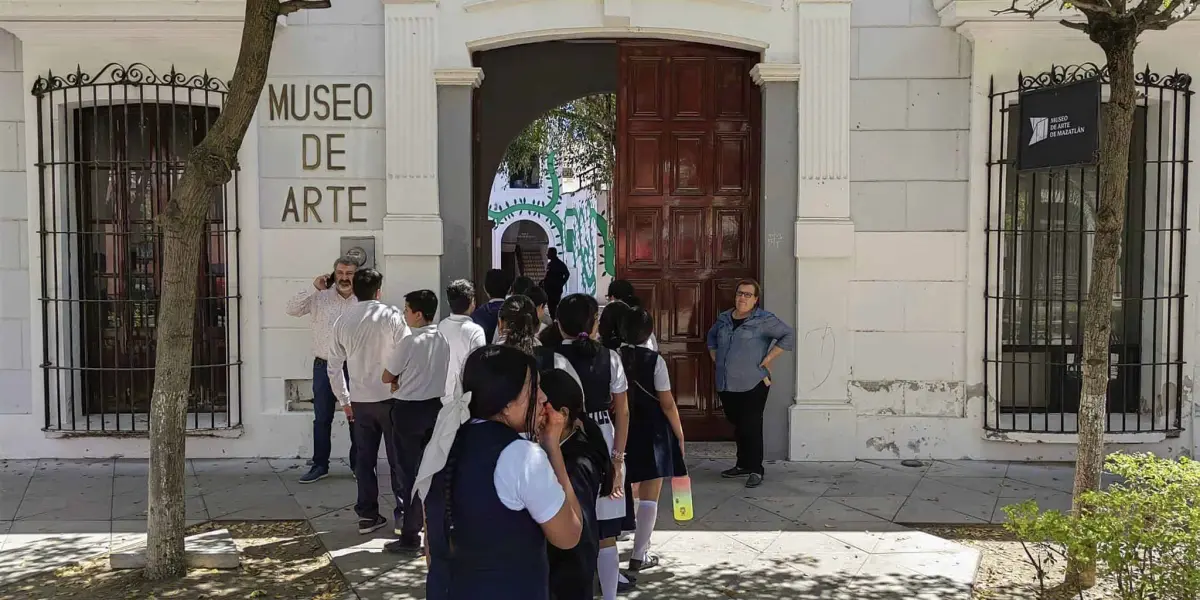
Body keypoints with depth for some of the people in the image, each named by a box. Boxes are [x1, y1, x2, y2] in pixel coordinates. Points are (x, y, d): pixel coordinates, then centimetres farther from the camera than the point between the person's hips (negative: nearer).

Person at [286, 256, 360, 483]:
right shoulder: (320, 297, 0)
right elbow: (292, 309, -8)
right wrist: (314, 288, -14)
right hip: (324, 367, 1)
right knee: (322, 418, 8)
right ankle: (320, 465, 18)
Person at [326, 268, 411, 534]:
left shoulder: (343, 322, 4)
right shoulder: (391, 316, -9)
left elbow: (334, 366, 9)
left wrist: (344, 400, 18)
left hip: (360, 401, 4)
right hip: (390, 398, -4)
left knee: (365, 458, 10)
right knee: (398, 458, 5)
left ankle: (367, 515, 14)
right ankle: (404, 514, 9)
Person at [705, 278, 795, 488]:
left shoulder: (764, 320, -7)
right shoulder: (724, 318, 12)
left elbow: (789, 335, -13)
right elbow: (712, 336, 30)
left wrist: (768, 359, -14)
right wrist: (715, 357, 16)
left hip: (753, 384, -6)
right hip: (726, 385, 6)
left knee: (751, 427, -5)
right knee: (737, 425, 15)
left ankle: (755, 470, 2)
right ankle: (743, 465, 27)